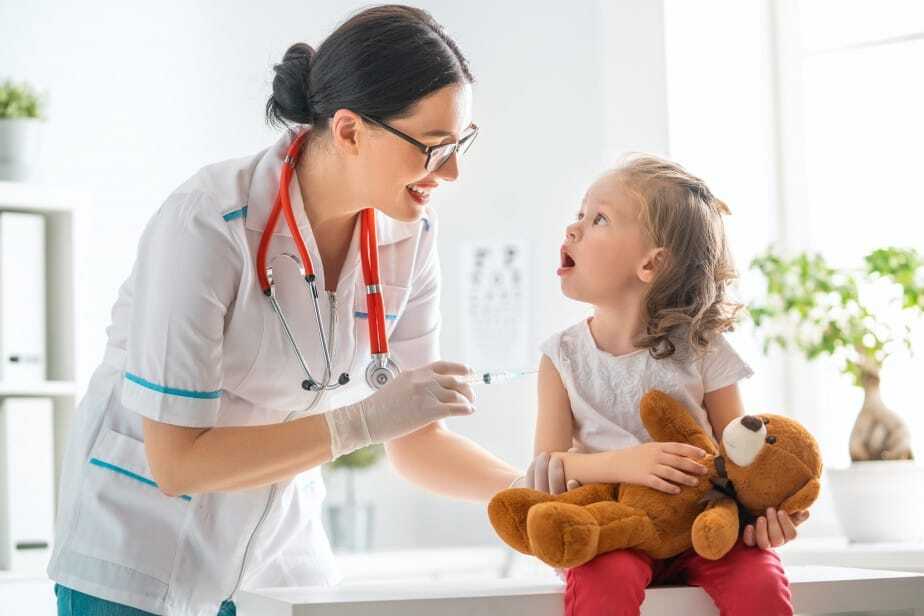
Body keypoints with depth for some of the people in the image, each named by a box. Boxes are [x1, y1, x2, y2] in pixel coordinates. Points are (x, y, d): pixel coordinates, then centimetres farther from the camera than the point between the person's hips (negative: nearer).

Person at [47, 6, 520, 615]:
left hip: (284, 554, 5)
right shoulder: (207, 224, -26)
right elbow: (177, 462, -25)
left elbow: (417, 443, 1)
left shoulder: (409, 234, -8)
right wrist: (367, 420, -29)